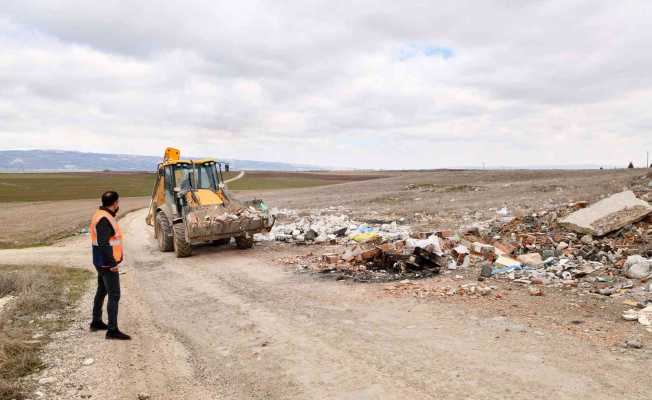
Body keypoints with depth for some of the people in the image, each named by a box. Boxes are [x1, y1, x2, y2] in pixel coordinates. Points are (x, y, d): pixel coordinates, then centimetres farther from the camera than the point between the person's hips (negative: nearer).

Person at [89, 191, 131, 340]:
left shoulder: (101, 215, 11)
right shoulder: (105, 219, -21)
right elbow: (103, 244, -27)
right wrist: (113, 263, -23)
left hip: (102, 263, 11)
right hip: (108, 264, -11)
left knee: (102, 291, 22)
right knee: (114, 295, -7)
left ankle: (96, 322, 36)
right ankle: (112, 330, -4)